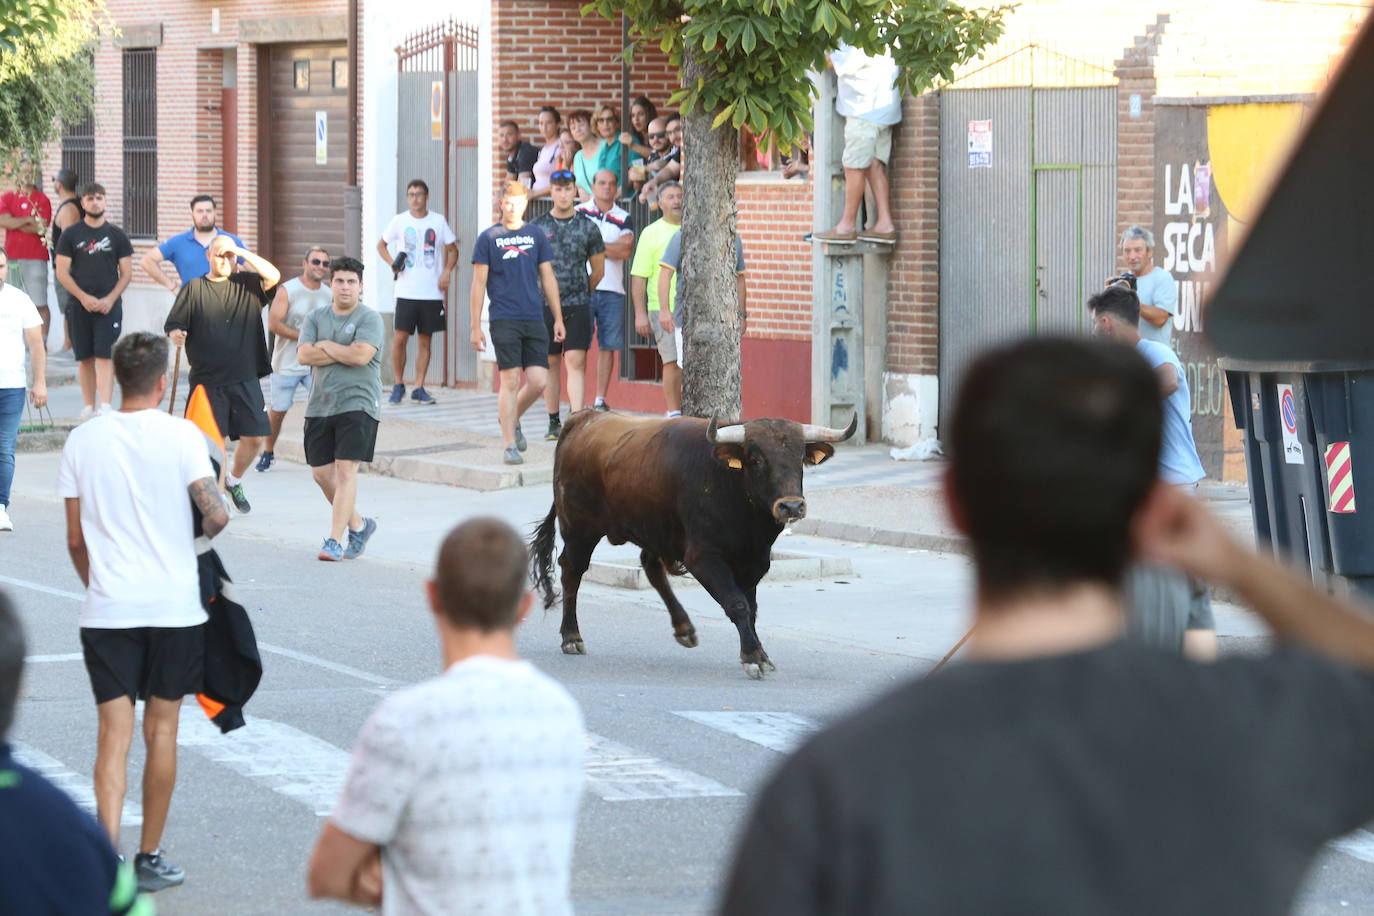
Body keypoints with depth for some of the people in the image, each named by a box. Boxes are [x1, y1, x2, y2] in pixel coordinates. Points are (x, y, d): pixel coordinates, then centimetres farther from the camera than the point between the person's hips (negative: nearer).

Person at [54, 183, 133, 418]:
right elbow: (62, 271, 0)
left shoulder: (117, 235, 5)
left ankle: (105, 407, -18)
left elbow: (126, 273, 5)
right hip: (79, 306, 1)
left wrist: (110, 299, -9)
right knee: (85, 358, 6)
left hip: (109, 305, -1)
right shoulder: (71, 235, 4)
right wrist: (84, 297, -11)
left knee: (105, 356, -10)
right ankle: (89, 407, 14)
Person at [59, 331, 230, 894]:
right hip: (173, 605, -2)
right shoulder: (181, 436, -7)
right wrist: (200, 533, 8)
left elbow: (75, 539, 7)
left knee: (115, 731, 0)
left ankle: (108, 852, -16)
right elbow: (216, 515, -15)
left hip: (107, 609, 2)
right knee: (161, 728, 9)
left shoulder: (84, 440, 3)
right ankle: (149, 858, 16)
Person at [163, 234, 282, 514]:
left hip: (245, 380, 2)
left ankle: (234, 481, 28)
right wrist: (176, 335, -22)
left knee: (253, 437, 2)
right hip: (206, 380, -2)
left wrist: (244, 253, -4)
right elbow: (173, 325, 1)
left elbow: (273, 276, -6)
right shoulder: (193, 288, 4)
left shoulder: (246, 284, 10)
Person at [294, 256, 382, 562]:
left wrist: (326, 346, -5)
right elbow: (304, 355, -3)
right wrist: (345, 354, -9)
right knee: (321, 473, 6)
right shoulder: (316, 318, 11)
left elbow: (362, 355, -18)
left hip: (357, 404, -6)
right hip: (320, 406, 6)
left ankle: (335, 541, -12)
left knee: (346, 470, -12)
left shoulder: (370, 318, -3)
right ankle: (358, 525, 26)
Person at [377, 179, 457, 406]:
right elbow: (381, 245, 15)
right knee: (400, 337, -6)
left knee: (425, 340, 3)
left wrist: (447, 272, -5)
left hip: (432, 292, 1)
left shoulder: (438, 221, 6)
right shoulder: (399, 221, 4)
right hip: (406, 291, -1)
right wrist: (392, 262, -5)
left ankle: (419, 388, 8)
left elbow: (452, 250, 12)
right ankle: (398, 385, 8)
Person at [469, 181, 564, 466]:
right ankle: (509, 445, -1)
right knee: (510, 381, -7)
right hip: (504, 321, -3)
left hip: (534, 319, 3)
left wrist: (558, 319, 11)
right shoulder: (488, 239, 3)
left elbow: (548, 279, 16)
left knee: (538, 381, -4)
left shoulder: (537, 237, 12)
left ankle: (513, 419, 24)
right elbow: (479, 284, 3)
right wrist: (475, 327, -1)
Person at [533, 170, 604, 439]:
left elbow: (598, 270, 13)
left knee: (576, 361, -10)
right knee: (550, 364, 5)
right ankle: (554, 422, 14)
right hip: (545, 304, 1)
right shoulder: (537, 227, 5)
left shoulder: (588, 228, 4)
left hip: (578, 306, -1)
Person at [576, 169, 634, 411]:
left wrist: (596, 245, -5)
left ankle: (600, 399, 7)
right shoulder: (579, 213, 6)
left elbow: (627, 251, -3)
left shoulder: (624, 218, 12)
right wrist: (614, 246, -6)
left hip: (612, 291, 3)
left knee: (608, 346, 1)